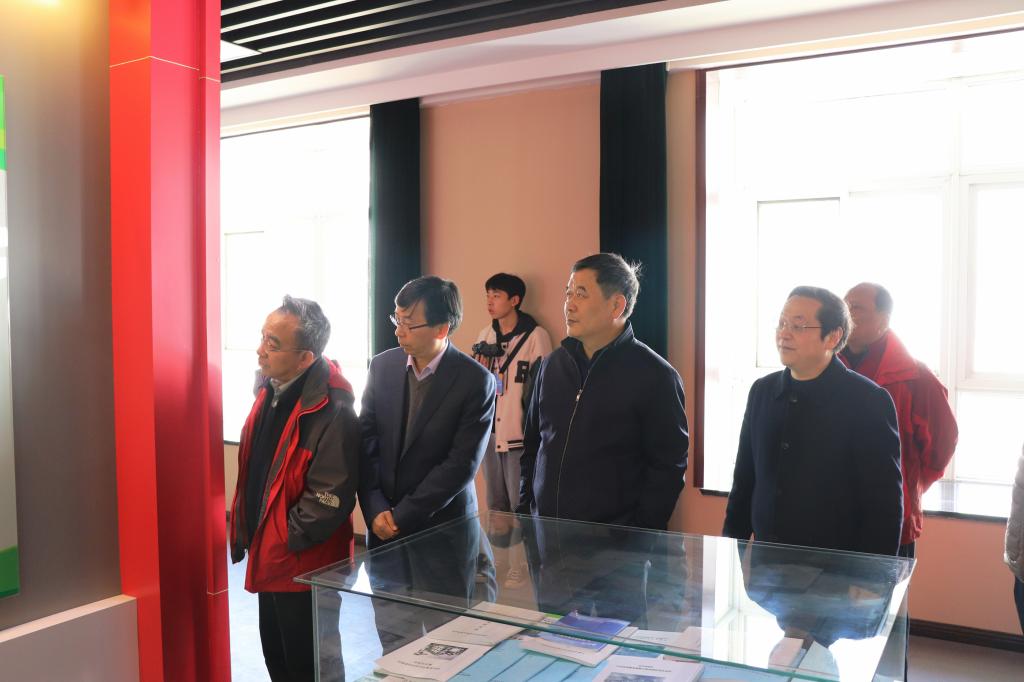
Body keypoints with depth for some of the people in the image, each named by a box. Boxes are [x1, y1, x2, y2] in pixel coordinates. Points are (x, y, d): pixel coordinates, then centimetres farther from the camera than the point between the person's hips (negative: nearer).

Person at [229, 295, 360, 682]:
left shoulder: (332, 411, -26)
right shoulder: (270, 390, 3)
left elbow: (331, 497, -24)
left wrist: (288, 540, -15)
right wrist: (249, 533, 11)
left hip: (305, 563, -8)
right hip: (268, 556, 8)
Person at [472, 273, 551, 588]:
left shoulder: (535, 336, -9)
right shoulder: (484, 336, 10)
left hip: (519, 433, -6)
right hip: (489, 431, 6)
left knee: (520, 504, 1)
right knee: (495, 504, 16)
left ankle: (519, 568, 11)